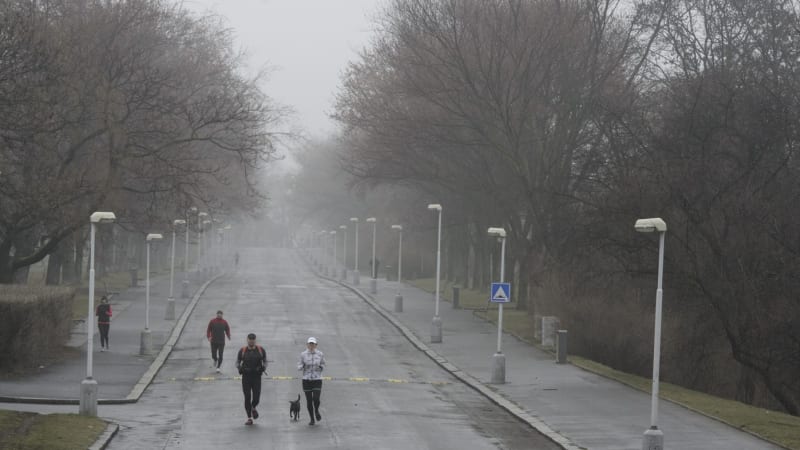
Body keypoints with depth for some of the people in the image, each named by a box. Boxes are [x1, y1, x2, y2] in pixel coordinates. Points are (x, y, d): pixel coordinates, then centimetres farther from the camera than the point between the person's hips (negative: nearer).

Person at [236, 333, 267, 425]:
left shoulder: (260, 350, 3)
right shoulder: (242, 351, 2)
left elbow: (265, 361, 12)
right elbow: (237, 362, 8)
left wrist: (264, 367, -8)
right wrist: (239, 368, -13)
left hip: (257, 377, 0)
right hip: (246, 377, 0)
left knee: (256, 397, -4)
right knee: (247, 397, -3)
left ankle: (253, 408, 32)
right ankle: (249, 418, 6)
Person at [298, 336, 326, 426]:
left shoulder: (320, 354, -2)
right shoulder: (303, 354, -3)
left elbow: (323, 365, 11)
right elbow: (299, 367, 1)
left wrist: (320, 367, -11)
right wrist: (302, 366, -22)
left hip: (317, 379, -1)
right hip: (306, 380, 1)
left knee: (316, 399, -13)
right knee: (309, 401, 3)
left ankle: (316, 411, 21)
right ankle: (312, 419, 20)